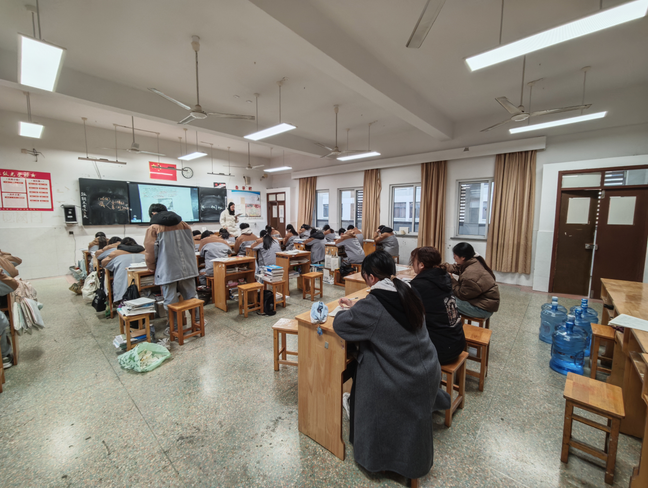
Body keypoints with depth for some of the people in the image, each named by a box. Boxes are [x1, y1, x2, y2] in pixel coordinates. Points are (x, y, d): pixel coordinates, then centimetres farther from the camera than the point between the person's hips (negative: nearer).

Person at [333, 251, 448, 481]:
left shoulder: (373, 304, -27)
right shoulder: (407, 294, -3)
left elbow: (340, 324, -17)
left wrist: (347, 311, 5)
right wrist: (357, 308, 13)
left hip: (401, 385, -6)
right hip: (428, 373, 7)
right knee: (414, 421, 33)